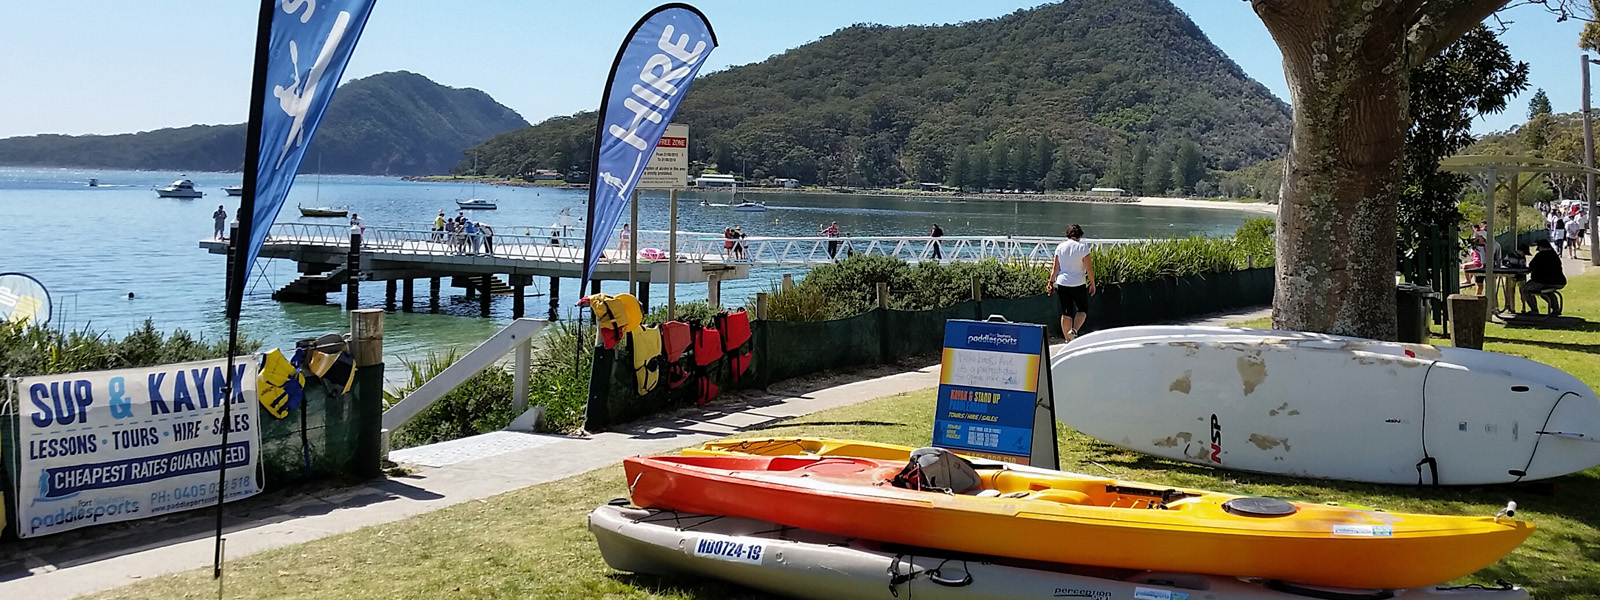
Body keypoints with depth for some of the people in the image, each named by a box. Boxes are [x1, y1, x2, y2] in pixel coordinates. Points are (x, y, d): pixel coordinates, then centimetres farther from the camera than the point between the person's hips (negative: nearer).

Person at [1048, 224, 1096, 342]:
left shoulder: (1060, 247, 3)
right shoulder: (1083, 247, -6)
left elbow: (1055, 267, 2)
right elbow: (1089, 268, -8)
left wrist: (1051, 282, 8)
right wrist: (1092, 283, 0)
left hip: (1062, 283, 3)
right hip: (1078, 284, -3)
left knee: (1066, 313, 9)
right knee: (1082, 310, 11)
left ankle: (1067, 339, 12)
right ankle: (1074, 330, -13)